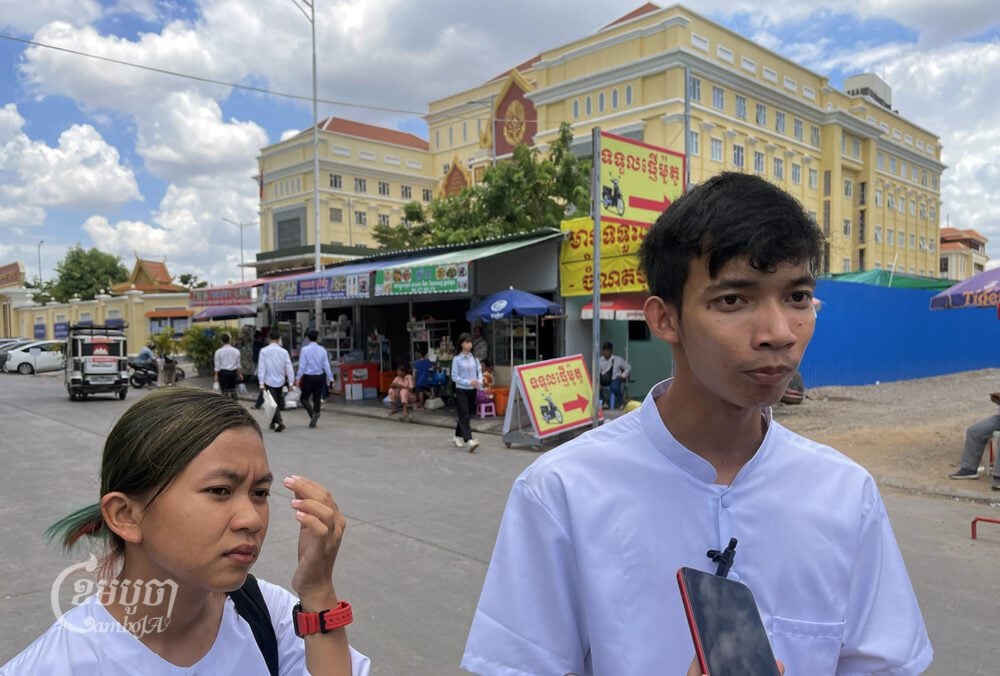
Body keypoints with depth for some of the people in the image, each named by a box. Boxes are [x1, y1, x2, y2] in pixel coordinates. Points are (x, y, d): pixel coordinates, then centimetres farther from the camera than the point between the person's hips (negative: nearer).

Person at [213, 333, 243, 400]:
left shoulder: (219, 351, -7)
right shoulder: (236, 351, 1)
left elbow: (217, 365, -5)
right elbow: (238, 364, 6)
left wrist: (216, 375, 1)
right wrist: (240, 374, 14)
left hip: (223, 372, -3)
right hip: (233, 372, 3)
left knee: (224, 390, 4)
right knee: (233, 389, 12)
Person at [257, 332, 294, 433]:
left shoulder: (264, 351, -6)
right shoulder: (284, 351, -3)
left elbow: (261, 368, -10)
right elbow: (289, 368, -5)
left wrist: (261, 383, -10)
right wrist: (291, 382, -1)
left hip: (269, 381, -2)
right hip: (280, 381, 2)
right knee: (278, 402, 18)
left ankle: (279, 422, -18)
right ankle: (273, 422, 29)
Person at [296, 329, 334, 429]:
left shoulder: (305, 349, -9)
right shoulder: (322, 349, 1)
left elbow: (302, 365, -10)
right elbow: (326, 365, -1)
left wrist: (298, 378, -4)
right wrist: (331, 378, 2)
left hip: (308, 376, -4)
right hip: (320, 377, 4)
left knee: (304, 398, 8)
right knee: (317, 399, 10)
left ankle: (313, 414, -15)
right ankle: (313, 422, 11)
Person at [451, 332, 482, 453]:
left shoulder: (474, 358, 6)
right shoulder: (457, 359, -7)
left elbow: (479, 372, 8)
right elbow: (454, 377, -9)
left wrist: (479, 381, -14)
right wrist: (469, 382, -18)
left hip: (472, 391, 5)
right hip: (461, 390, -5)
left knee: (465, 416, 14)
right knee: (464, 417, -10)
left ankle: (458, 437, 31)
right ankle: (469, 441, -21)